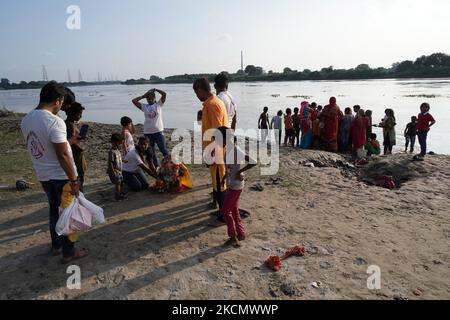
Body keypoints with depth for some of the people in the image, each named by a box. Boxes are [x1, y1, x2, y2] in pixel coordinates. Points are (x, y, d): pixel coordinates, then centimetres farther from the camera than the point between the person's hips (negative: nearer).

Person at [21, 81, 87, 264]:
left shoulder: (26, 120, 2)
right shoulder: (54, 121, -24)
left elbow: (36, 146, 11)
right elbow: (63, 155, -25)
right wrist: (74, 180, -19)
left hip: (43, 175, 8)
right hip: (61, 176, -7)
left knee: (54, 209, 22)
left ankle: (56, 246, 37)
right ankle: (68, 253, 19)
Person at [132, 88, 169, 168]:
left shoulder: (159, 104, 3)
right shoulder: (144, 106, 7)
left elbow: (164, 94, -6)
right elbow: (134, 101, 0)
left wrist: (155, 89, 3)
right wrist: (143, 96, 6)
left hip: (159, 132, -3)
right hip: (147, 133, 3)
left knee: (164, 150, -3)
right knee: (151, 152, 11)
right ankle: (156, 166, 25)